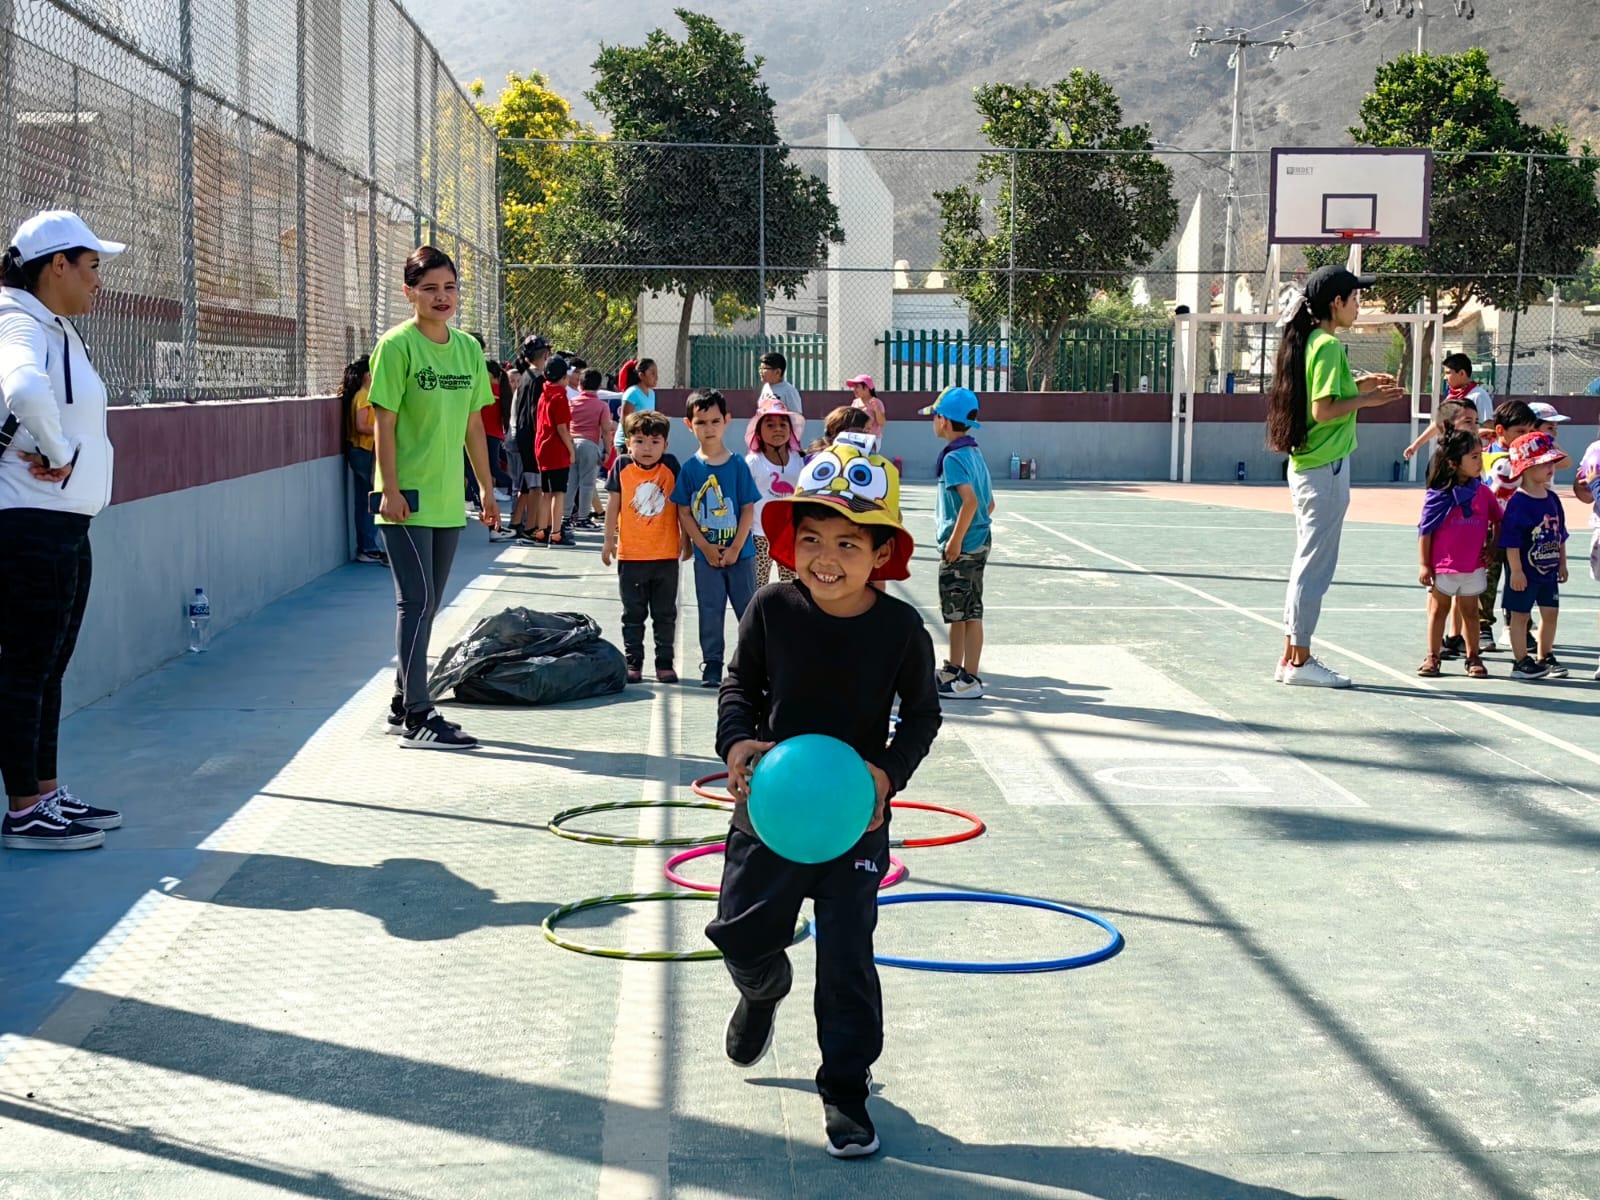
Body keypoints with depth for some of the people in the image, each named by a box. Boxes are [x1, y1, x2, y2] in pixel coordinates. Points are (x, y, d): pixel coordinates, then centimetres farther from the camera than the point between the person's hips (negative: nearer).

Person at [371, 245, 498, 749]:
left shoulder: (468, 348, 9)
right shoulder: (397, 345, -9)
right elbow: (385, 423, -11)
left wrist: (487, 488, 15)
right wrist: (390, 490, -16)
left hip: (447, 499, 7)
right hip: (407, 497, -7)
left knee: (425, 605, 12)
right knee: (417, 601, -9)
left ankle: (403, 705, 23)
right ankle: (417, 717, -7)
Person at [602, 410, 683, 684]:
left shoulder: (671, 466, -5)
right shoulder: (622, 465, -5)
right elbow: (614, 504, 2)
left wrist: (685, 538, 6)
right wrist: (609, 540, 2)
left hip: (666, 555, 0)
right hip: (631, 555, 0)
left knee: (665, 614, 9)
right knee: (633, 614, 9)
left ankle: (665, 663, 17)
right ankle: (633, 663, 17)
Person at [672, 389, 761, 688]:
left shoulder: (737, 464, -4)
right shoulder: (690, 468, -2)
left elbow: (748, 509, -4)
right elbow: (684, 512, -2)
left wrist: (735, 548, -10)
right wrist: (706, 547, -9)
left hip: (740, 551, -1)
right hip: (706, 554, 1)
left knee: (748, 608, 7)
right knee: (709, 610, 8)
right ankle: (711, 663, 17)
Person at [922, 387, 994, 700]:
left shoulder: (953, 457, -15)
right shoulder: (974, 453, 12)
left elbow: (970, 501, -27)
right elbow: (989, 503, 16)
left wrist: (956, 540, -22)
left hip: (961, 548, -9)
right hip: (979, 542, 9)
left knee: (968, 614, -4)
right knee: (958, 612, 17)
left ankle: (970, 680, 0)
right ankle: (953, 669, 27)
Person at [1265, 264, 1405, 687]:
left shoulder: (1306, 341, 13)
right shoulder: (1328, 346, -15)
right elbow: (1323, 410, -21)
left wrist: (1357, 384, 15)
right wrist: (1366, 399, -11)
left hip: (1305, 466, 10)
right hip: (1325, 467, -10)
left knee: (1307, 563, 14)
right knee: (1316, 565, -4)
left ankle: (1291, 657, 18)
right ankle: (1300, 661, 2)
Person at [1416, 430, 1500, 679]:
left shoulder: (1482, 492, 1)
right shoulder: (1438, 495, -10)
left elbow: (1499, 520, 16)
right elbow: (1424, 532, -7)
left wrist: (1492, 548, 7)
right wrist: (1424, 565, -8)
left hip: (1474, 567, 3)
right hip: (1442, 566, -3)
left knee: (1470, 612, 11)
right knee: (1438, 610, 8)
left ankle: (1473, 657, 20)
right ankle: (1433, 656, 17)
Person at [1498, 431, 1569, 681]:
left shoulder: (1552, 499, 6)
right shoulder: (1517, 503, -17)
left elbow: (1560, 535, 15)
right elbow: (1511, 541, -18)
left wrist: (1562, 564, 16)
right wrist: (1516, 571, -20)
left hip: (1549, 571, 8)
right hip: (1525, 573, -8)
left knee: (1550, 613, 12)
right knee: (1520, 615, 3)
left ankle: (1544, 657, 25)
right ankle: (1521, 662, 9)